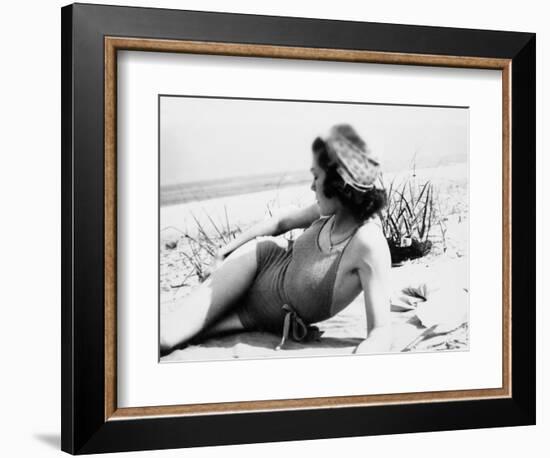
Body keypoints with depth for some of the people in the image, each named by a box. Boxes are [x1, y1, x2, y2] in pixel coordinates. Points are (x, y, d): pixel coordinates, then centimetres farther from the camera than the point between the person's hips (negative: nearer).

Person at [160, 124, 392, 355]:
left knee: (165, 338, -8)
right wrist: (227, 249, 11)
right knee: (166, 332, -3)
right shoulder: (331, 211, -14)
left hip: (277, 321, -3)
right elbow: (282, 221, 7)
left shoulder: (368, 242, -33)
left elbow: (381, 333, -35)